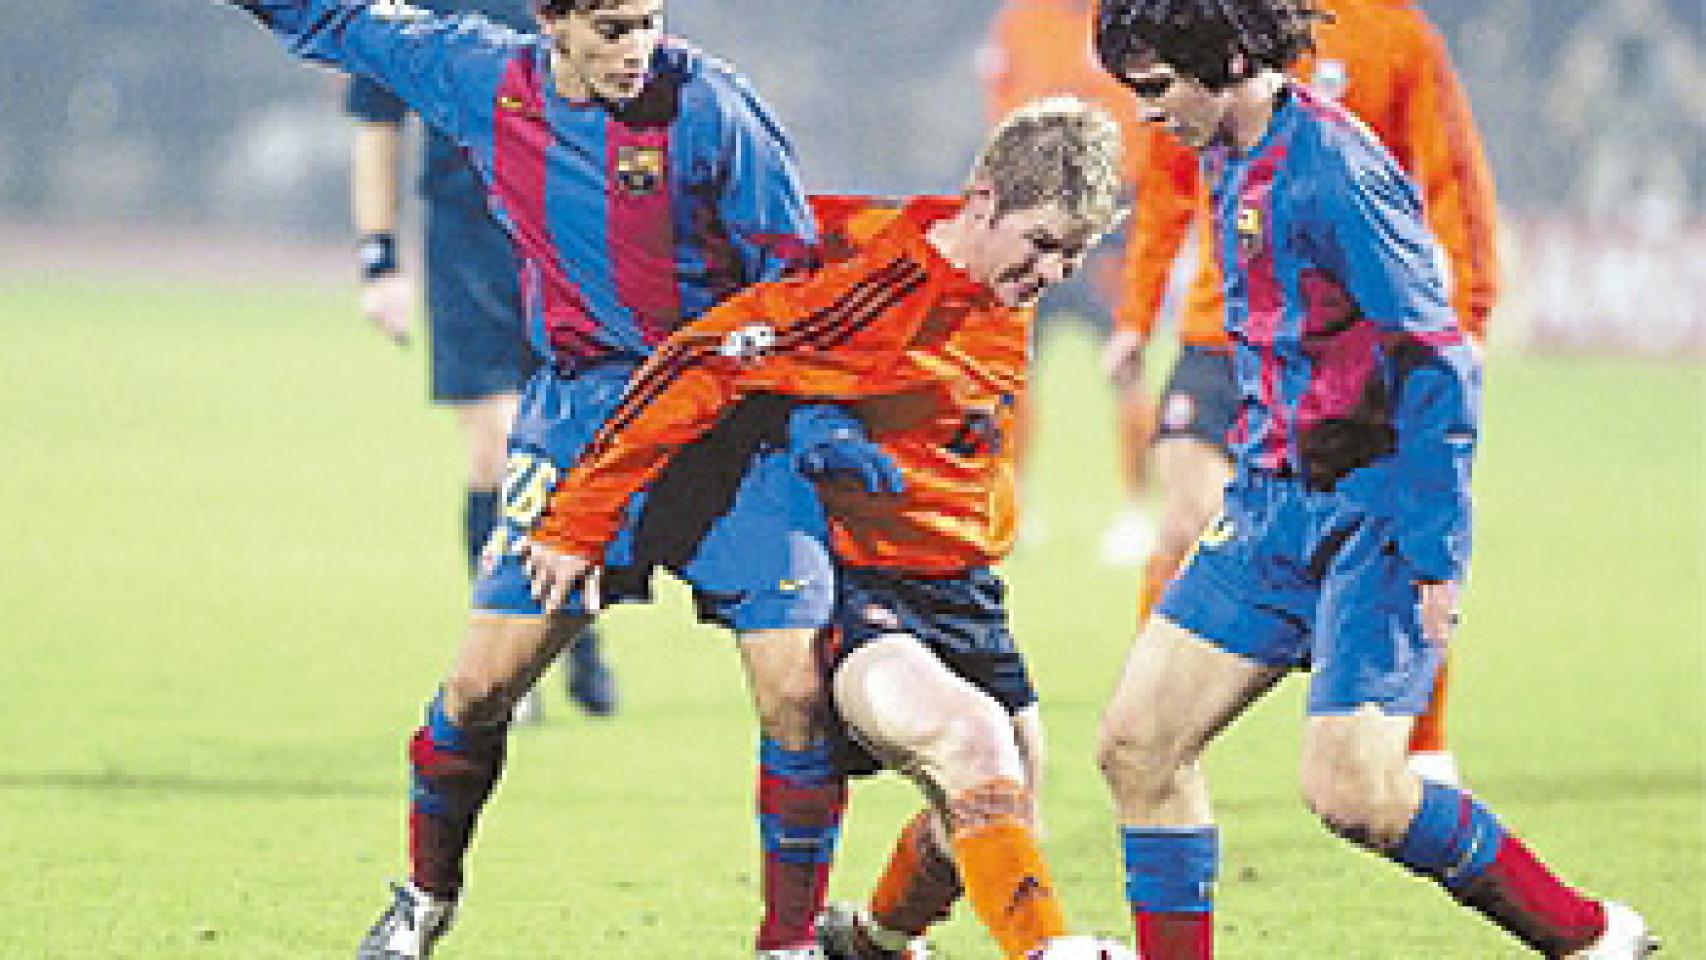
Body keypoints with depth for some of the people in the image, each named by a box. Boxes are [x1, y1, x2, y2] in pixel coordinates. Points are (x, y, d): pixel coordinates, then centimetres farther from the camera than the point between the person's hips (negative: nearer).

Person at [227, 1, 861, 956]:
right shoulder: (486, 81, -4)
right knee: (481, 685, -1)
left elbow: (797, 270, -7)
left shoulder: (707, 106, -15)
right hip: (582, 408, 3)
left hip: (728, 423, -3)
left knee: (797, 697, -13)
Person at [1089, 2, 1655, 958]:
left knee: (1352, 790, -17)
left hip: (1373, 511, -9)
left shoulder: (1332, 170, -19)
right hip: (1277, 502, 9)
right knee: (1138, 744, 1)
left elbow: (1438, 364, -21)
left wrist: (1436, 559, -22)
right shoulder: (1239, 161, 11)